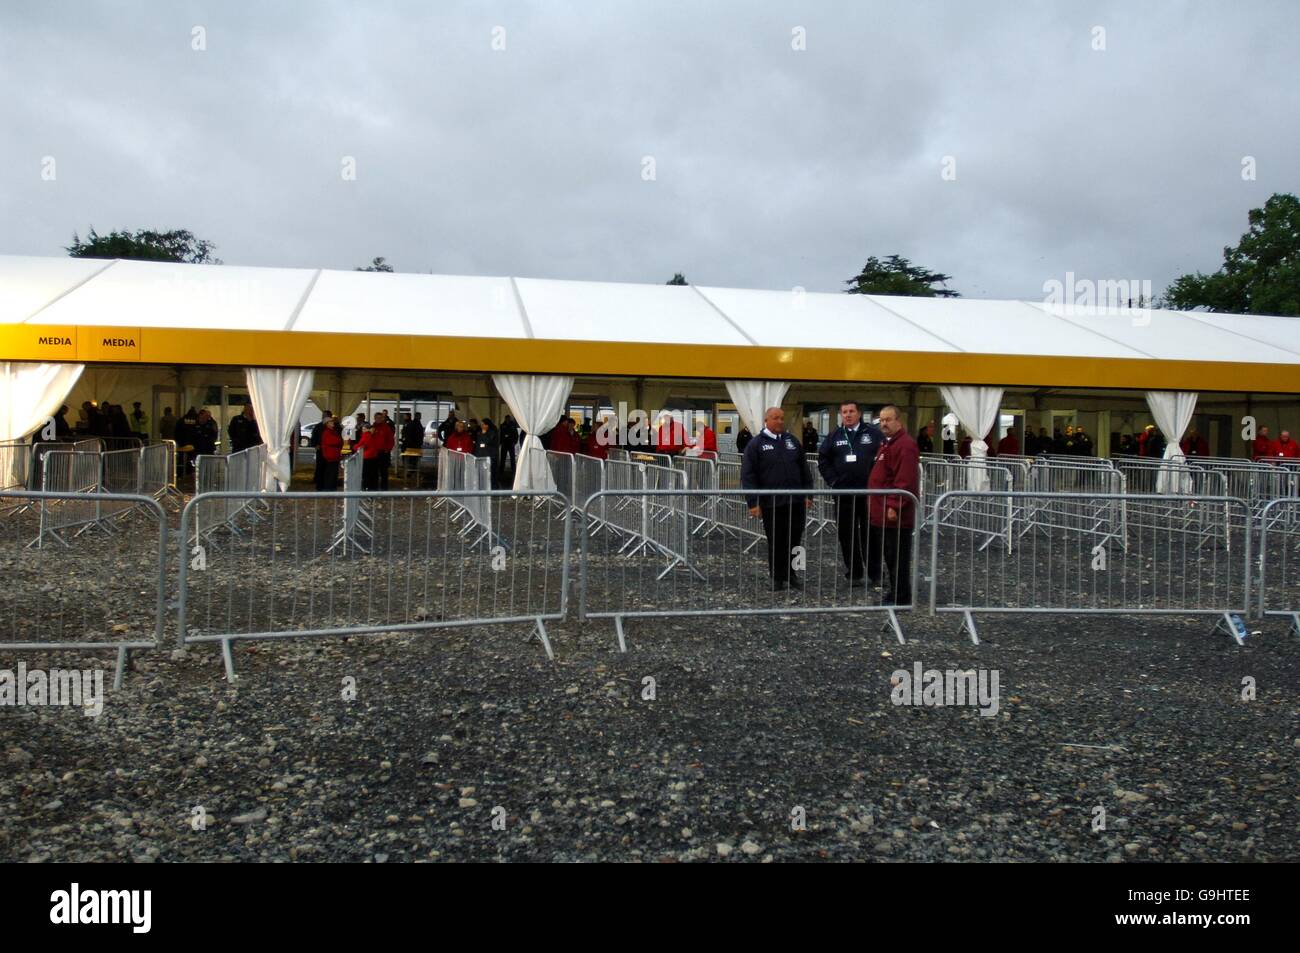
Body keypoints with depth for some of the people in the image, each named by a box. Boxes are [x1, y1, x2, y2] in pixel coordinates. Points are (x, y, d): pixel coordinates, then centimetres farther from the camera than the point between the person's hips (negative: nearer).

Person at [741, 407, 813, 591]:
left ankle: (790, 573, 22)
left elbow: (804, 470, 16)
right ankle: (777, 578, 15)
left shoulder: (792, 442, 12)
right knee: (776, 542, 4)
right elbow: (748, 476, -6)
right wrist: (753, 502, -12)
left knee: (794, 539, 7)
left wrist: (808, 494, 9)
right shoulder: (756, 445, -1)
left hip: (796, 501, 4)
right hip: (771, 503, -4)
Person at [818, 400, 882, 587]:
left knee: (871, 533, 5)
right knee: (847, 535, 5)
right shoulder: (834, 436, 7)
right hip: (843, 493, 2)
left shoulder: (873, 434, -1)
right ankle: (854, 574, 13)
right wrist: (833, 480, 1)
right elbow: (823, 459, 11)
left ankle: (875, 573, 13)